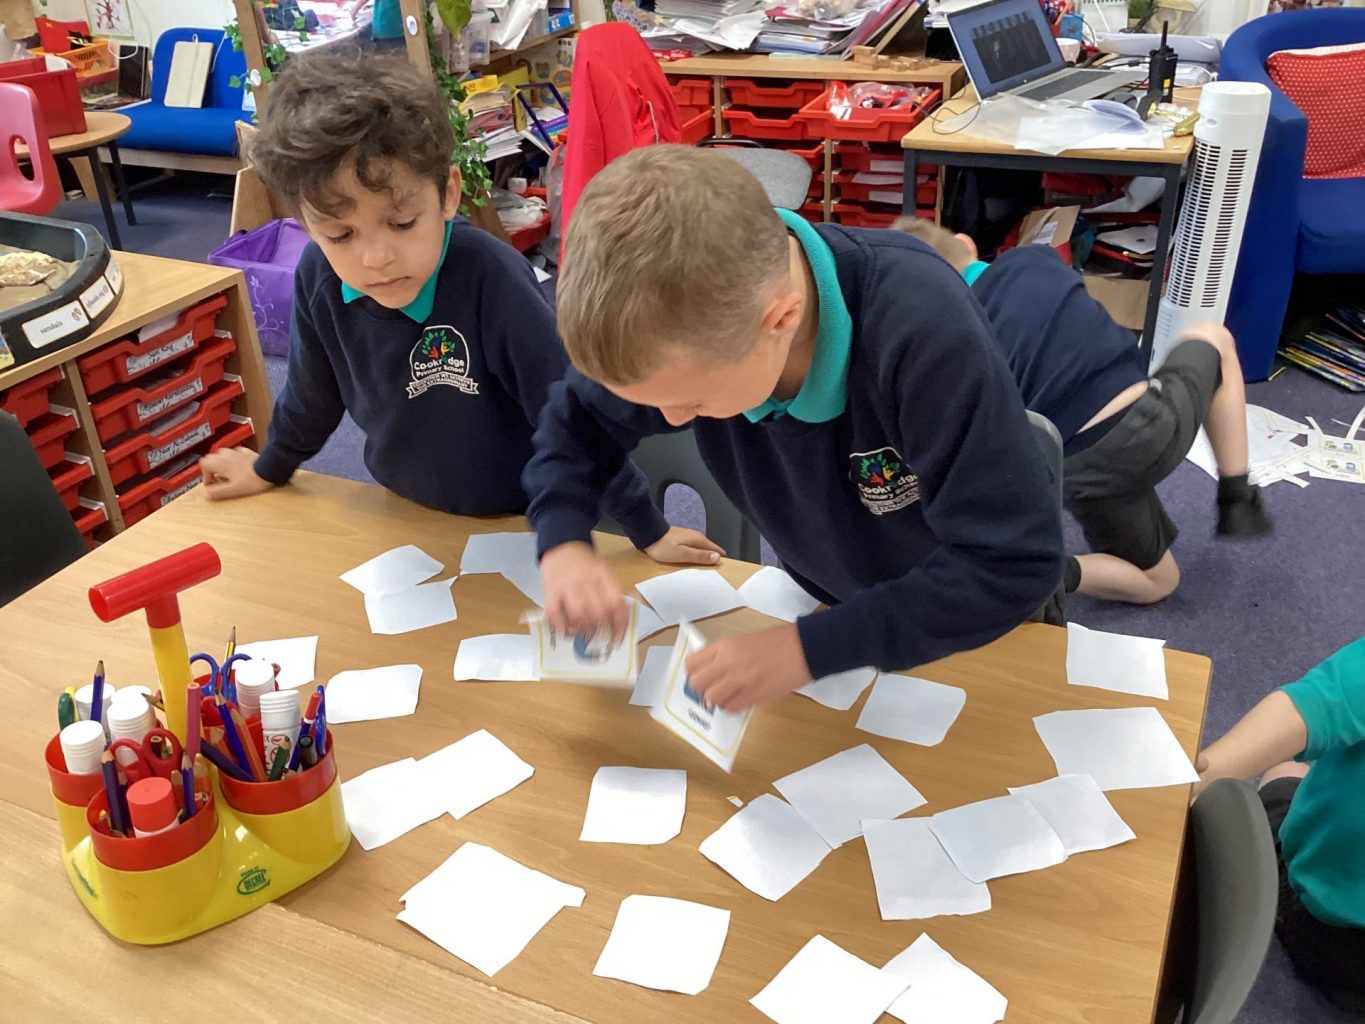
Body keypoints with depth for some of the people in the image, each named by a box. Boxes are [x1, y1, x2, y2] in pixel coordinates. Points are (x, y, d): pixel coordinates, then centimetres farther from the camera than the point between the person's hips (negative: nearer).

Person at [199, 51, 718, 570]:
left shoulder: (488, 274, -30)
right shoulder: (317, 276, -16)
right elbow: (313, 389, 3)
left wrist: (648, 530, -21)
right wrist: (270, 468, 18)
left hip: (520, 519, -4)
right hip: (404, 508, 5)